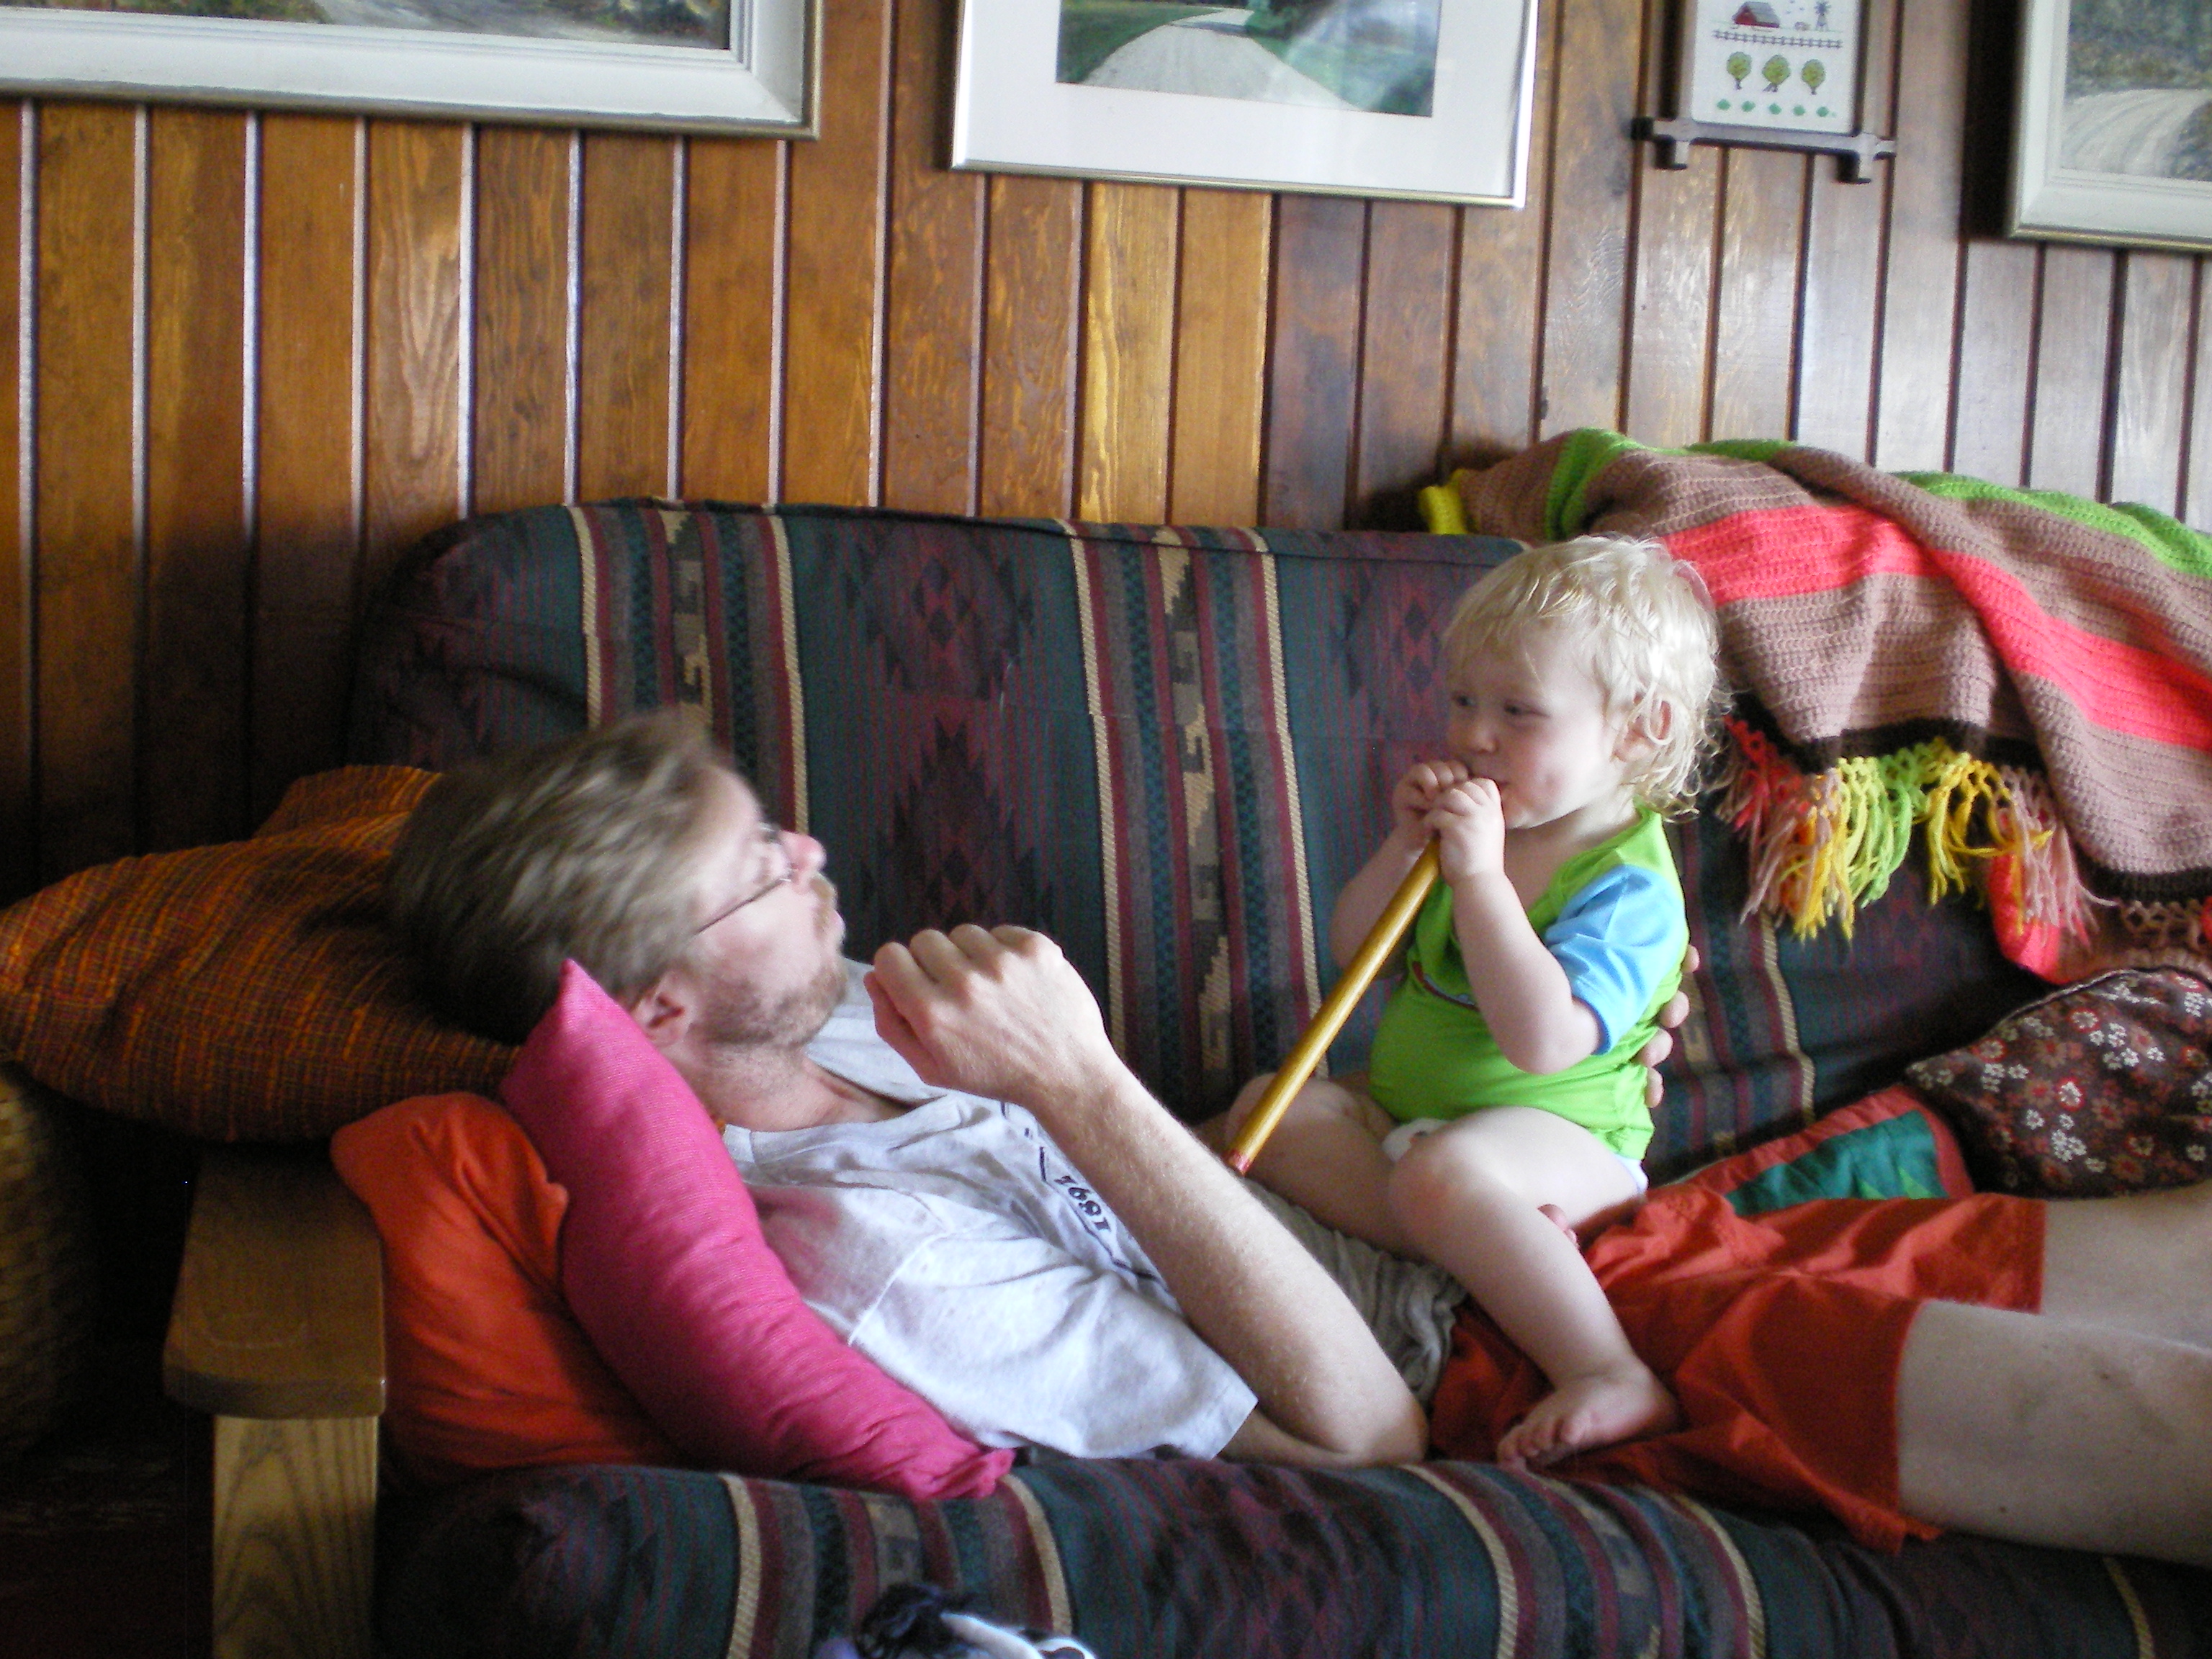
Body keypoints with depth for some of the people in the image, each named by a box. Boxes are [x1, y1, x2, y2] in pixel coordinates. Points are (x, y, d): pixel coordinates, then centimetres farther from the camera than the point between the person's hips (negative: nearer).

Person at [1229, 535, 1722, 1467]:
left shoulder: (1629, 886, -17)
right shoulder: (1481, 824, 6)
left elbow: (1541, 1040, -33)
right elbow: (1353, 954, 10)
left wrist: (1479, 876, -31)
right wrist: (1403, 848, -8)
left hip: (1558, 1135, -9)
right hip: (1400, 1111, 9)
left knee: (1445, 1169, -38)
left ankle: (1612, 1379, -32)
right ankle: (1499, 1252, -27)